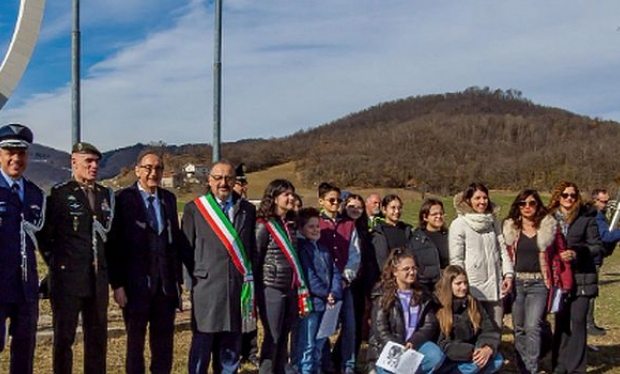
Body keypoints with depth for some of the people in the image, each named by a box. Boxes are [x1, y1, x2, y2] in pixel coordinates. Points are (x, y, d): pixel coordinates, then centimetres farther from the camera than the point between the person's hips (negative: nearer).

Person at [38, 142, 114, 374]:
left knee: (98, 337, 11)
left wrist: (105, 266, 13)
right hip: (68, 278, -5)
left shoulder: (107, 195, 10)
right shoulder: (59, 194, -5)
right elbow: (44, 234, -3)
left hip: (98, 279, 5)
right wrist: (55, 263, -2)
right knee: (64, 338, 4)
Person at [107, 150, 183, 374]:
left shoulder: (169, 199, 10)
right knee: (135, 341, 8)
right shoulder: (123, 199, -5)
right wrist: (117, 284, -11)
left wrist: (178, 280, 8)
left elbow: (176, 240, 12)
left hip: (166, 283, 4)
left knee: (164, 342, 9)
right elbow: (114, 245, -7)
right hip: (136, 284, -4)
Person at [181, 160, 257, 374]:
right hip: (207, 290, -3)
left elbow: (252, 248, 15)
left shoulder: (247, 210, 11)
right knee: (201, 347, 0)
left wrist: (247, 275, 5)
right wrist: (200, 275, 1)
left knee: (231, 351, 9)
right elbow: (186, 250, 4)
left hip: (238, 289, 3)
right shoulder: (194, 209, 2)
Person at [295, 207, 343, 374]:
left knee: (320, 344, 14)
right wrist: (326, 294, -11)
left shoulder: (323, 249, 17)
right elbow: (309, 276, -15)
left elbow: (335, 272, 9)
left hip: (326, 303, 8)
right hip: (311, 302, -8)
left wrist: (334, 294, -7)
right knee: (307, 345, -4)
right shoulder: (301, 248, -7)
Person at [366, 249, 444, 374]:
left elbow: (430, 325, 3)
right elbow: (381, 331, -7)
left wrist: (413, 342, -15)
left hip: (415, 344, 3)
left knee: (436, 357, -29)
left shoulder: (423, 294, 12)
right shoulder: (382, 294, 0)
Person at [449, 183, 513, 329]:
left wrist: (508, 274, 1)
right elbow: (456, 259, -7)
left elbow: (502, 249, 12)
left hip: (494, 286, 5)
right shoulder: (459, 224, -5)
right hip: (472, 288, -5)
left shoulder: (493, 222, 13)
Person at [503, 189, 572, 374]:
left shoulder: (549, 227, 0)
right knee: (519, 329, 8)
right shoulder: (510, 228, 5)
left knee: (533, 327, -13)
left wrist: (565, 283, -3)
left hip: (539, 284, -2)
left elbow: (560, 255, 1)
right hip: (516, 282, 3)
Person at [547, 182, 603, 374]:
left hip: (582, 277, -2)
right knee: (561, 321, 9)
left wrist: (577, 253, -17)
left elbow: (598, 246, -4)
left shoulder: (586, 217, -3)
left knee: (578, 321, -1)